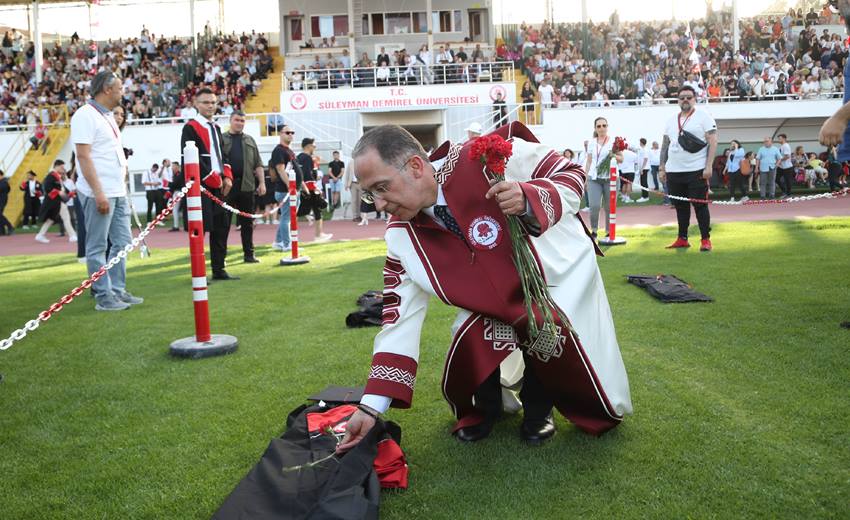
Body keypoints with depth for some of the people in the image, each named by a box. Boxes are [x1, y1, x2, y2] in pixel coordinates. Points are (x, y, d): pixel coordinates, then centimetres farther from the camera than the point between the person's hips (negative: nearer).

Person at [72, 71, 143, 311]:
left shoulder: (108, 116, 19)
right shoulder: (86, 115, -9)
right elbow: (83, 156, -16)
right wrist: (99, 193, -21)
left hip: (118, 192, 9)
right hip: (98, 194, -9)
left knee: (122, 242, 12)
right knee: (97, 246, -2)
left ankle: (118, 290, 20)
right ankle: (103, 297, 3)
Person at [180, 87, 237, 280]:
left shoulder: (216, 128, 19)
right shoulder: (190, 128, -6)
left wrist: (227, 177, 4)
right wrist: (214, 179, -14)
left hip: (219, 185, 8)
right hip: (201, 185, -8)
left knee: (222, 226, 8)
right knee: (200, 228, -7)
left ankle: (219, 270, 16)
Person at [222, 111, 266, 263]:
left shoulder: (250, 140, 16)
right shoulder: (222, 139, 7)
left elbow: (258, 164, 13)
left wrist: (262, 183, 4)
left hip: (247, 185, 3)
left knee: (247, 222, 6)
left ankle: (249, 254, 12)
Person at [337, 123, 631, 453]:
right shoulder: (402, 236, -16)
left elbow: (571, 175, -17)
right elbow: (400, 319, -14)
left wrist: (530, 199, -40)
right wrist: (372, 406, -17)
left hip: (559, 268, -2)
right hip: (492, 297, 3)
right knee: (470, 340, -23)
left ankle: (538, 408, 6)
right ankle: (482, 409, 12)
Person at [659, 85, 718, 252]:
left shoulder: (703, 117, -2)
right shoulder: (671, 120, 14)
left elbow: (713, 142, -7)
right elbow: (665, 145, 17)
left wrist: (708, 166, -15)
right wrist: (662, 168, 12)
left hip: (696, 171, -5)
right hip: (674, 172, 5)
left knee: (700, 205, -3)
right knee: (680, 206, 11)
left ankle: (705, 239, 5)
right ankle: (682, 239, 20)